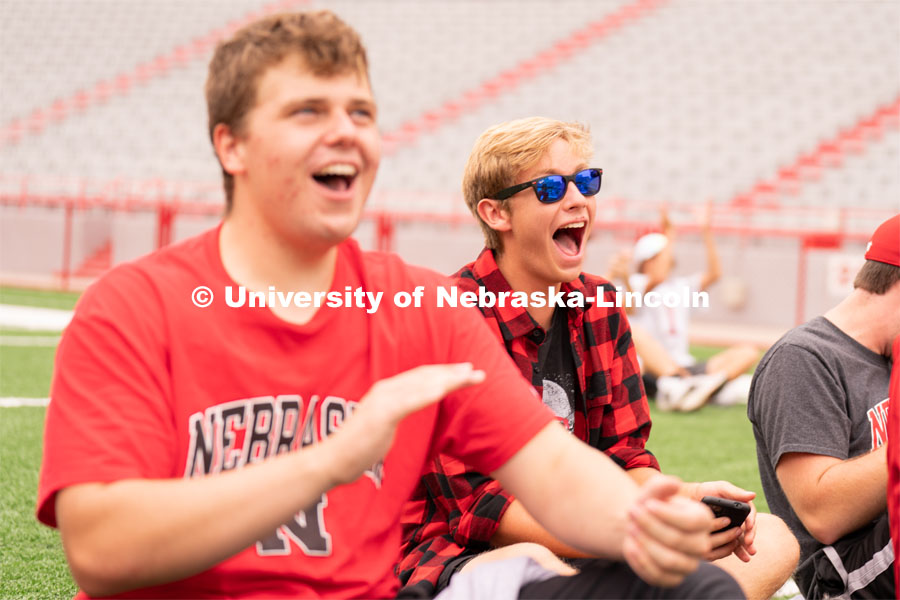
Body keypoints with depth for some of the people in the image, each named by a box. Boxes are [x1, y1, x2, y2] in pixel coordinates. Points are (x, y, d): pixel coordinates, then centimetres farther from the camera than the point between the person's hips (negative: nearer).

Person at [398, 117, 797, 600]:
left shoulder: (600, 310, 8)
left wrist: (682, 502, -16)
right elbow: (478, 504, -21)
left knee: (773, 540, -2)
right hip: (458, 556, -7)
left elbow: (623, 459, 8)